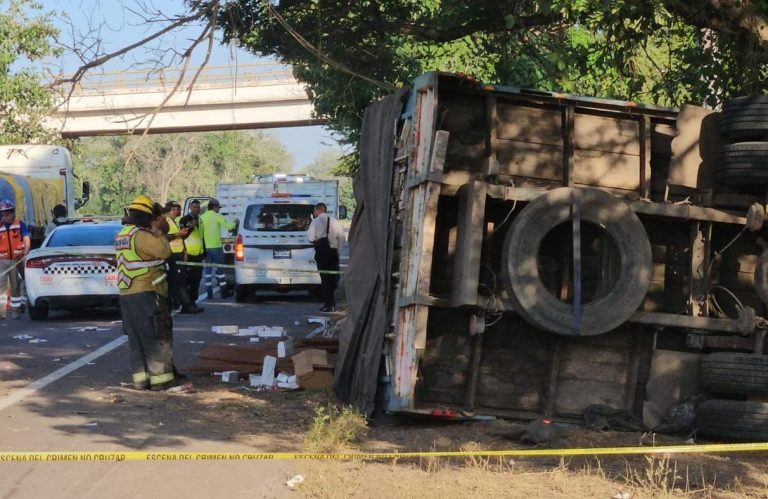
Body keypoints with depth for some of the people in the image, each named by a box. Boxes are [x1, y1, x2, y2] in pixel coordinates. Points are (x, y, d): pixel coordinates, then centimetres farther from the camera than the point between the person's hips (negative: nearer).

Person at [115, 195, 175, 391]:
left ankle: (140, 378, 12)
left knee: (136, 338, 11)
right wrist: (157, 230, -8)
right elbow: (164, 251, -19)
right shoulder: (141, 235, -15)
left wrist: (155, 231, 12)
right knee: (157, 338, -2)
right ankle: (159, 378, -1)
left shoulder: (122, 235, 14)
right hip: (146, 294, -9)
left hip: (126, 294, 9)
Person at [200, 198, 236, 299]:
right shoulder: (217, 216, -8)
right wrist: (235, 223, 7)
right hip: (216, 246, -5)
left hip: (206, 246, 5)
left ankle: (209, 292, 4)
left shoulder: (202, 217, 8)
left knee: (208, 269, 9)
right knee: (219, 268, 3)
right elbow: (228, 226, -13)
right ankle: (224, 292, 8)